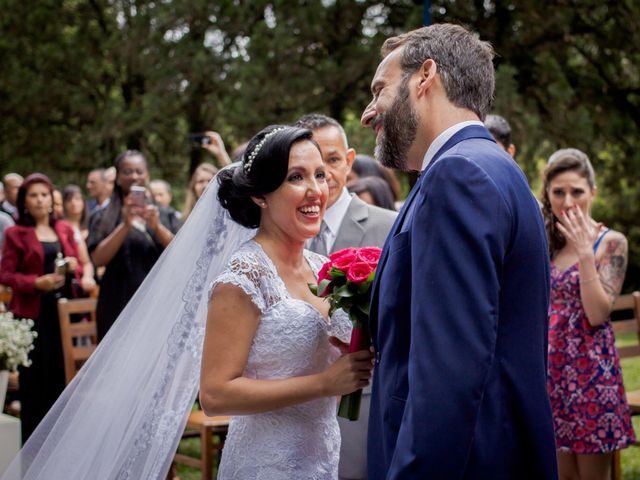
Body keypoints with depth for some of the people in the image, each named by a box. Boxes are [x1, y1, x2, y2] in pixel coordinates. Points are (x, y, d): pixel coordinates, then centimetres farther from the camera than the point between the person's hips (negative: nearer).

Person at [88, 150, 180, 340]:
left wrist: (157, 227, -15)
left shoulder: (165, 216, 13)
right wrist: (125, 225, -17)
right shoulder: (103, 218, 7)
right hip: (120, 308, -2)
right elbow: (98, 259, -8)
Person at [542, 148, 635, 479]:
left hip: (590, 372, -4)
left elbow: (598, 314, -16)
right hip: (552, 370, 4)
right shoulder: (546, 241, 8)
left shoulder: (610, 242, -6)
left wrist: (585, 253, -20)